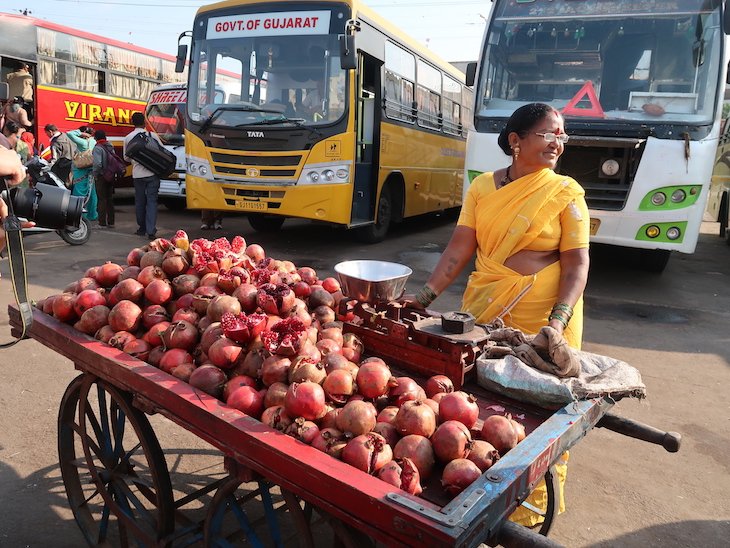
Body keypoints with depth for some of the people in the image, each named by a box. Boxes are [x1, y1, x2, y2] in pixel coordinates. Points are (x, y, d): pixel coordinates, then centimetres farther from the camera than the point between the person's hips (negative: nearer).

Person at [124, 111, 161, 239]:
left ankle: (142, 228, 21)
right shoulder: (151, 135, -4)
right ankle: (151, 230, -11)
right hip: (152, 173, -2)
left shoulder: (128, 138, 4)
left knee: (140, 201, 13)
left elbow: (126, 158, 12)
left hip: (137, 174, 2)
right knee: (152, 201, -2)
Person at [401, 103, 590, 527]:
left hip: (543, 316, -3)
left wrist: (558, 321, -22)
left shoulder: (566, 193, -4)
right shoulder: (483, 188, 3)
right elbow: (461, 247, 0)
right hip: (484, 310, 3)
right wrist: (427, 295, -8)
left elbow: (577, 263, -9)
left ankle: (533, 506, 26)